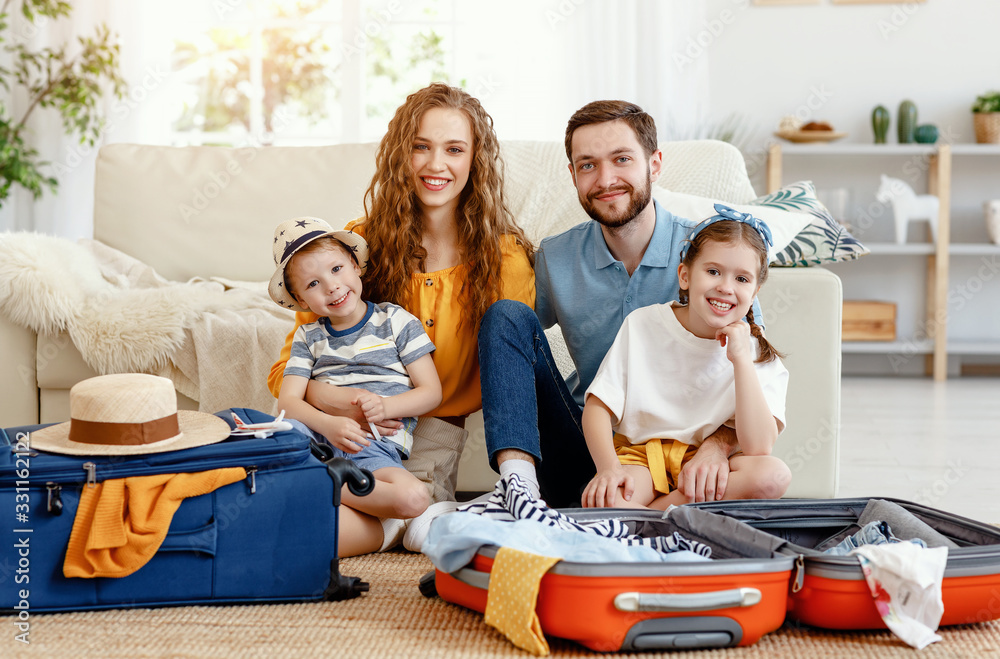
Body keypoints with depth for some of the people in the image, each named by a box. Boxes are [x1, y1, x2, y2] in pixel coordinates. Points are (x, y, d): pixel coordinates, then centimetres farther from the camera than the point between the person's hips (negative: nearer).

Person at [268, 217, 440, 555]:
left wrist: (385, 406, -12)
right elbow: (288, 400, 4)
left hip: (375, 444, -1)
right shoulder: (308, 337, 18)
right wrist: (328, 424, -18)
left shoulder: (396, 321, 11)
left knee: (413, 498, -32)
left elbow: (431, 392, 8)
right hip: (317, 435, 1)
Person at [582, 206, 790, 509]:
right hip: (639, 455, -3)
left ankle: (651, 512, -24)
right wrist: (609, 468, -22)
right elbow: (597, 407, -3)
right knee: (601, 500, -36)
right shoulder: (642, 325, -1)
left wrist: (741, 359, -20)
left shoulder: (759, 356, -3)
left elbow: (758, 447, -18)